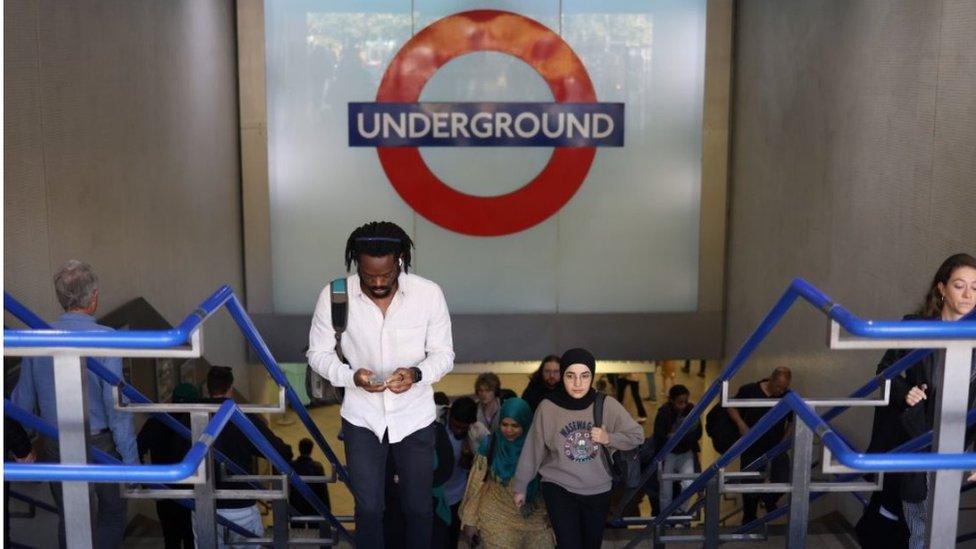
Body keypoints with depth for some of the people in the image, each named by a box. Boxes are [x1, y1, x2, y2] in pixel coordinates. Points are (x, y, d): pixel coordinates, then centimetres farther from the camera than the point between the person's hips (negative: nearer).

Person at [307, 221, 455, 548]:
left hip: (415, 416, 0)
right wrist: (351, 376, -22)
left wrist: (417, 373, -26)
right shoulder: (333, 296, -14)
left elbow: (444, 354, -5)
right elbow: (318, 353, -3)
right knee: (368, 508, 9)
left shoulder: (429, 294, -15)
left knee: (419, 507, 13)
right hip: (362, 417, 0)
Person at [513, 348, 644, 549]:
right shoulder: (547, 407, -13)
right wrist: (521, 486, 7)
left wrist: (608, 438, -18)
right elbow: (533, 449, -3)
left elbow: (637, 436, 0)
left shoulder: (608, 405, -11)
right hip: (559, 489, -2)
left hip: (598, 491, 2)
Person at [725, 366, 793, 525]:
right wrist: (741, 424, -13)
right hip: (751, 451, -1)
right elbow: (731, 408, 3)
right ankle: (749, 520, 32)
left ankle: (769, 499, 23)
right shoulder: (748, 391, -9)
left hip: (776, 450, 1)